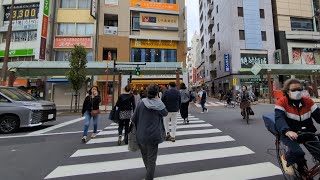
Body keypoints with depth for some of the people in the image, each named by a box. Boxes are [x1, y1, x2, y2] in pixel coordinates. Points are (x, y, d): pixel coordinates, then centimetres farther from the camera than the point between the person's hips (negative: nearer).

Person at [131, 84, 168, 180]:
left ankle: (149, 171, 51)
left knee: (144, 154, 27)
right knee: (151, 158, 13)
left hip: (141, 134, 3)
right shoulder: (159, 104, -12)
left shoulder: (141, 102, -9)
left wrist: (135, 126, 16)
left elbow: (134, 117, -4)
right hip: (153, 135, -3)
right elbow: (165, 113, 6)